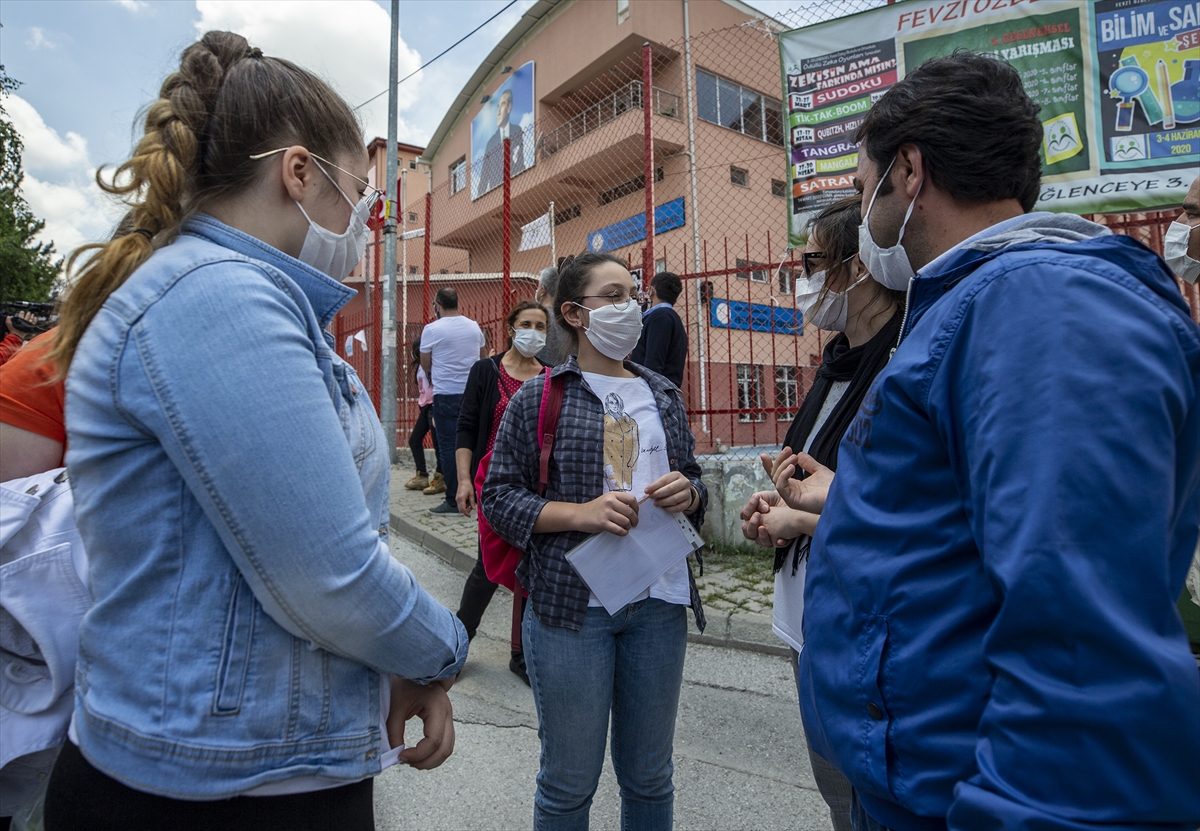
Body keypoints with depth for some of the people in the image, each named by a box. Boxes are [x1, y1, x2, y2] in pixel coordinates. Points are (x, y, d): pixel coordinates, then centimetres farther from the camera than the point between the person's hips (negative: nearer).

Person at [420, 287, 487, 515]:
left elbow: (425, 365, 1)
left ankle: (454, 500, 4)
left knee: (449, 447, 1)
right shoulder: (474, 326, 6)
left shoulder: (432, 329, -7)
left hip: (446, 395, -5)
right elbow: (484, 357, 17)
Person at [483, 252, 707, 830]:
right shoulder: (537, 399, -4)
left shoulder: (663, 396, 10)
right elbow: (499, 495, -5)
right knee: (569, 782, 13)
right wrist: (580, 512, -20)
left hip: (660, 603, 4)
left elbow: (694, 484, 17)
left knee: (650, 779, 19)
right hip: (571, 603, -4)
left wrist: (687, 492, -7)